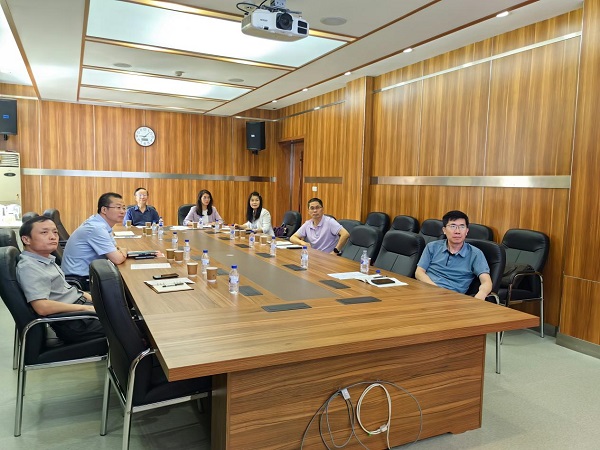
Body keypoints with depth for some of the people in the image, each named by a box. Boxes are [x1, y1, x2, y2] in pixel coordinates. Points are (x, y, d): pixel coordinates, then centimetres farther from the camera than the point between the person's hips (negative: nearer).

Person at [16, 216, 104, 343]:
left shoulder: (46, 259, 9)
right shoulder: (28, 267, -18)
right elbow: (42, 307, -27)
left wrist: (92, 299, 8)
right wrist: (85, 307, -21)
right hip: (72, 323, -9)